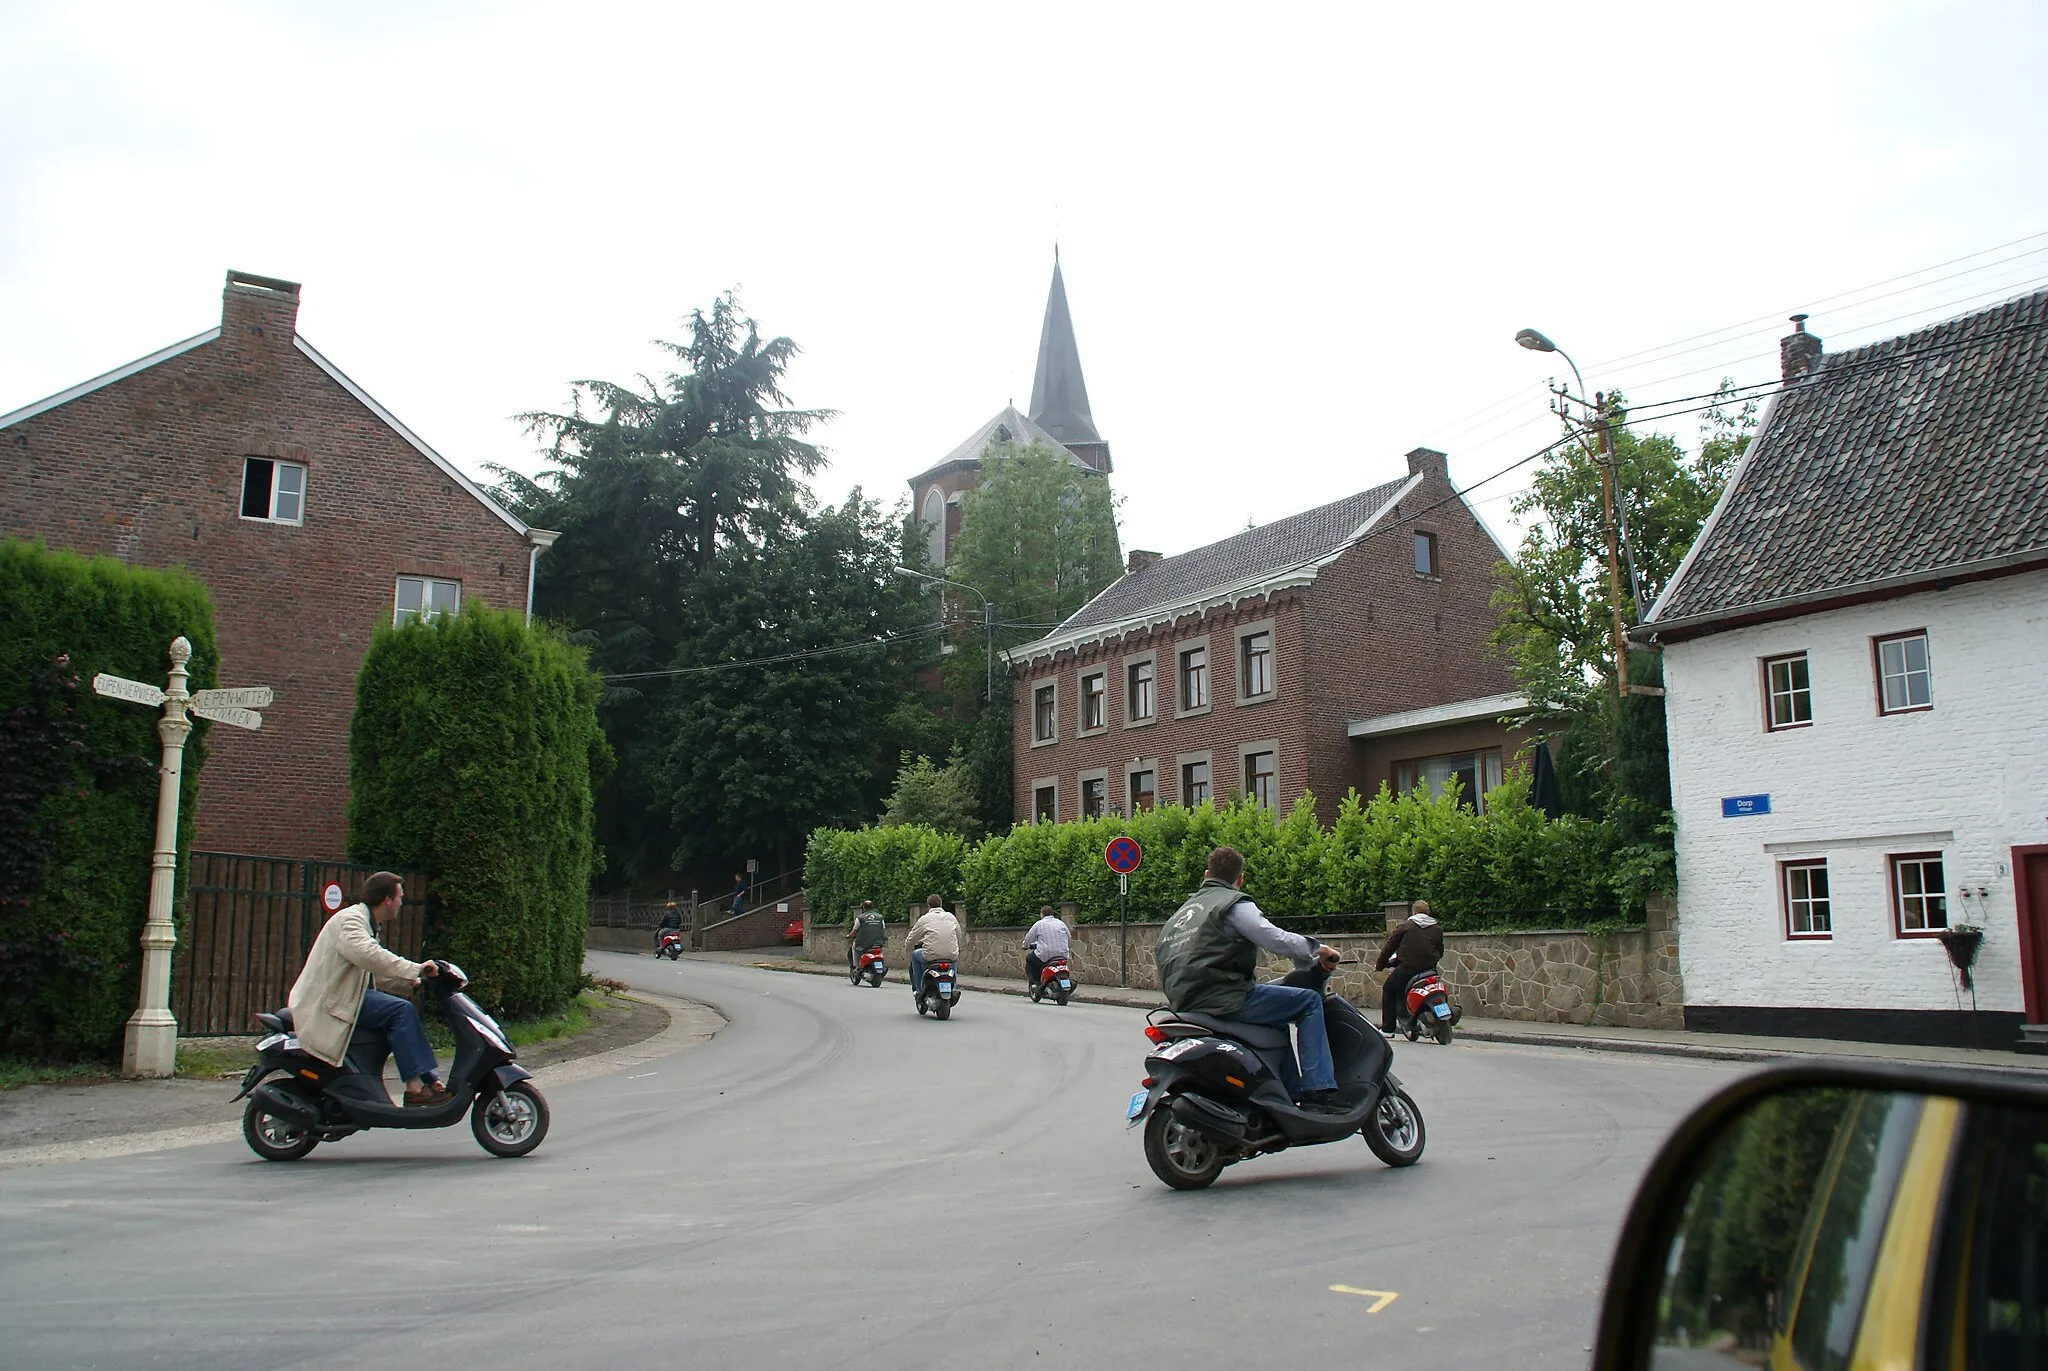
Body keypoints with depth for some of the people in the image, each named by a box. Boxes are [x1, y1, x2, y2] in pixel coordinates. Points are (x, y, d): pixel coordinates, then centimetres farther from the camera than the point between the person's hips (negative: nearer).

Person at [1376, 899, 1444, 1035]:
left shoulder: (1404, 926, 7)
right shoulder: (1437, 928, 15)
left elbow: (1389, 946, 8)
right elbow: (1440, 951, 20)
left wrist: (1379, 965, 18)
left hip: (1407, 968, -3)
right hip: (1430, 969, 3)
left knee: (1388, 990, 13)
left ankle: (1387, 1029, 7)